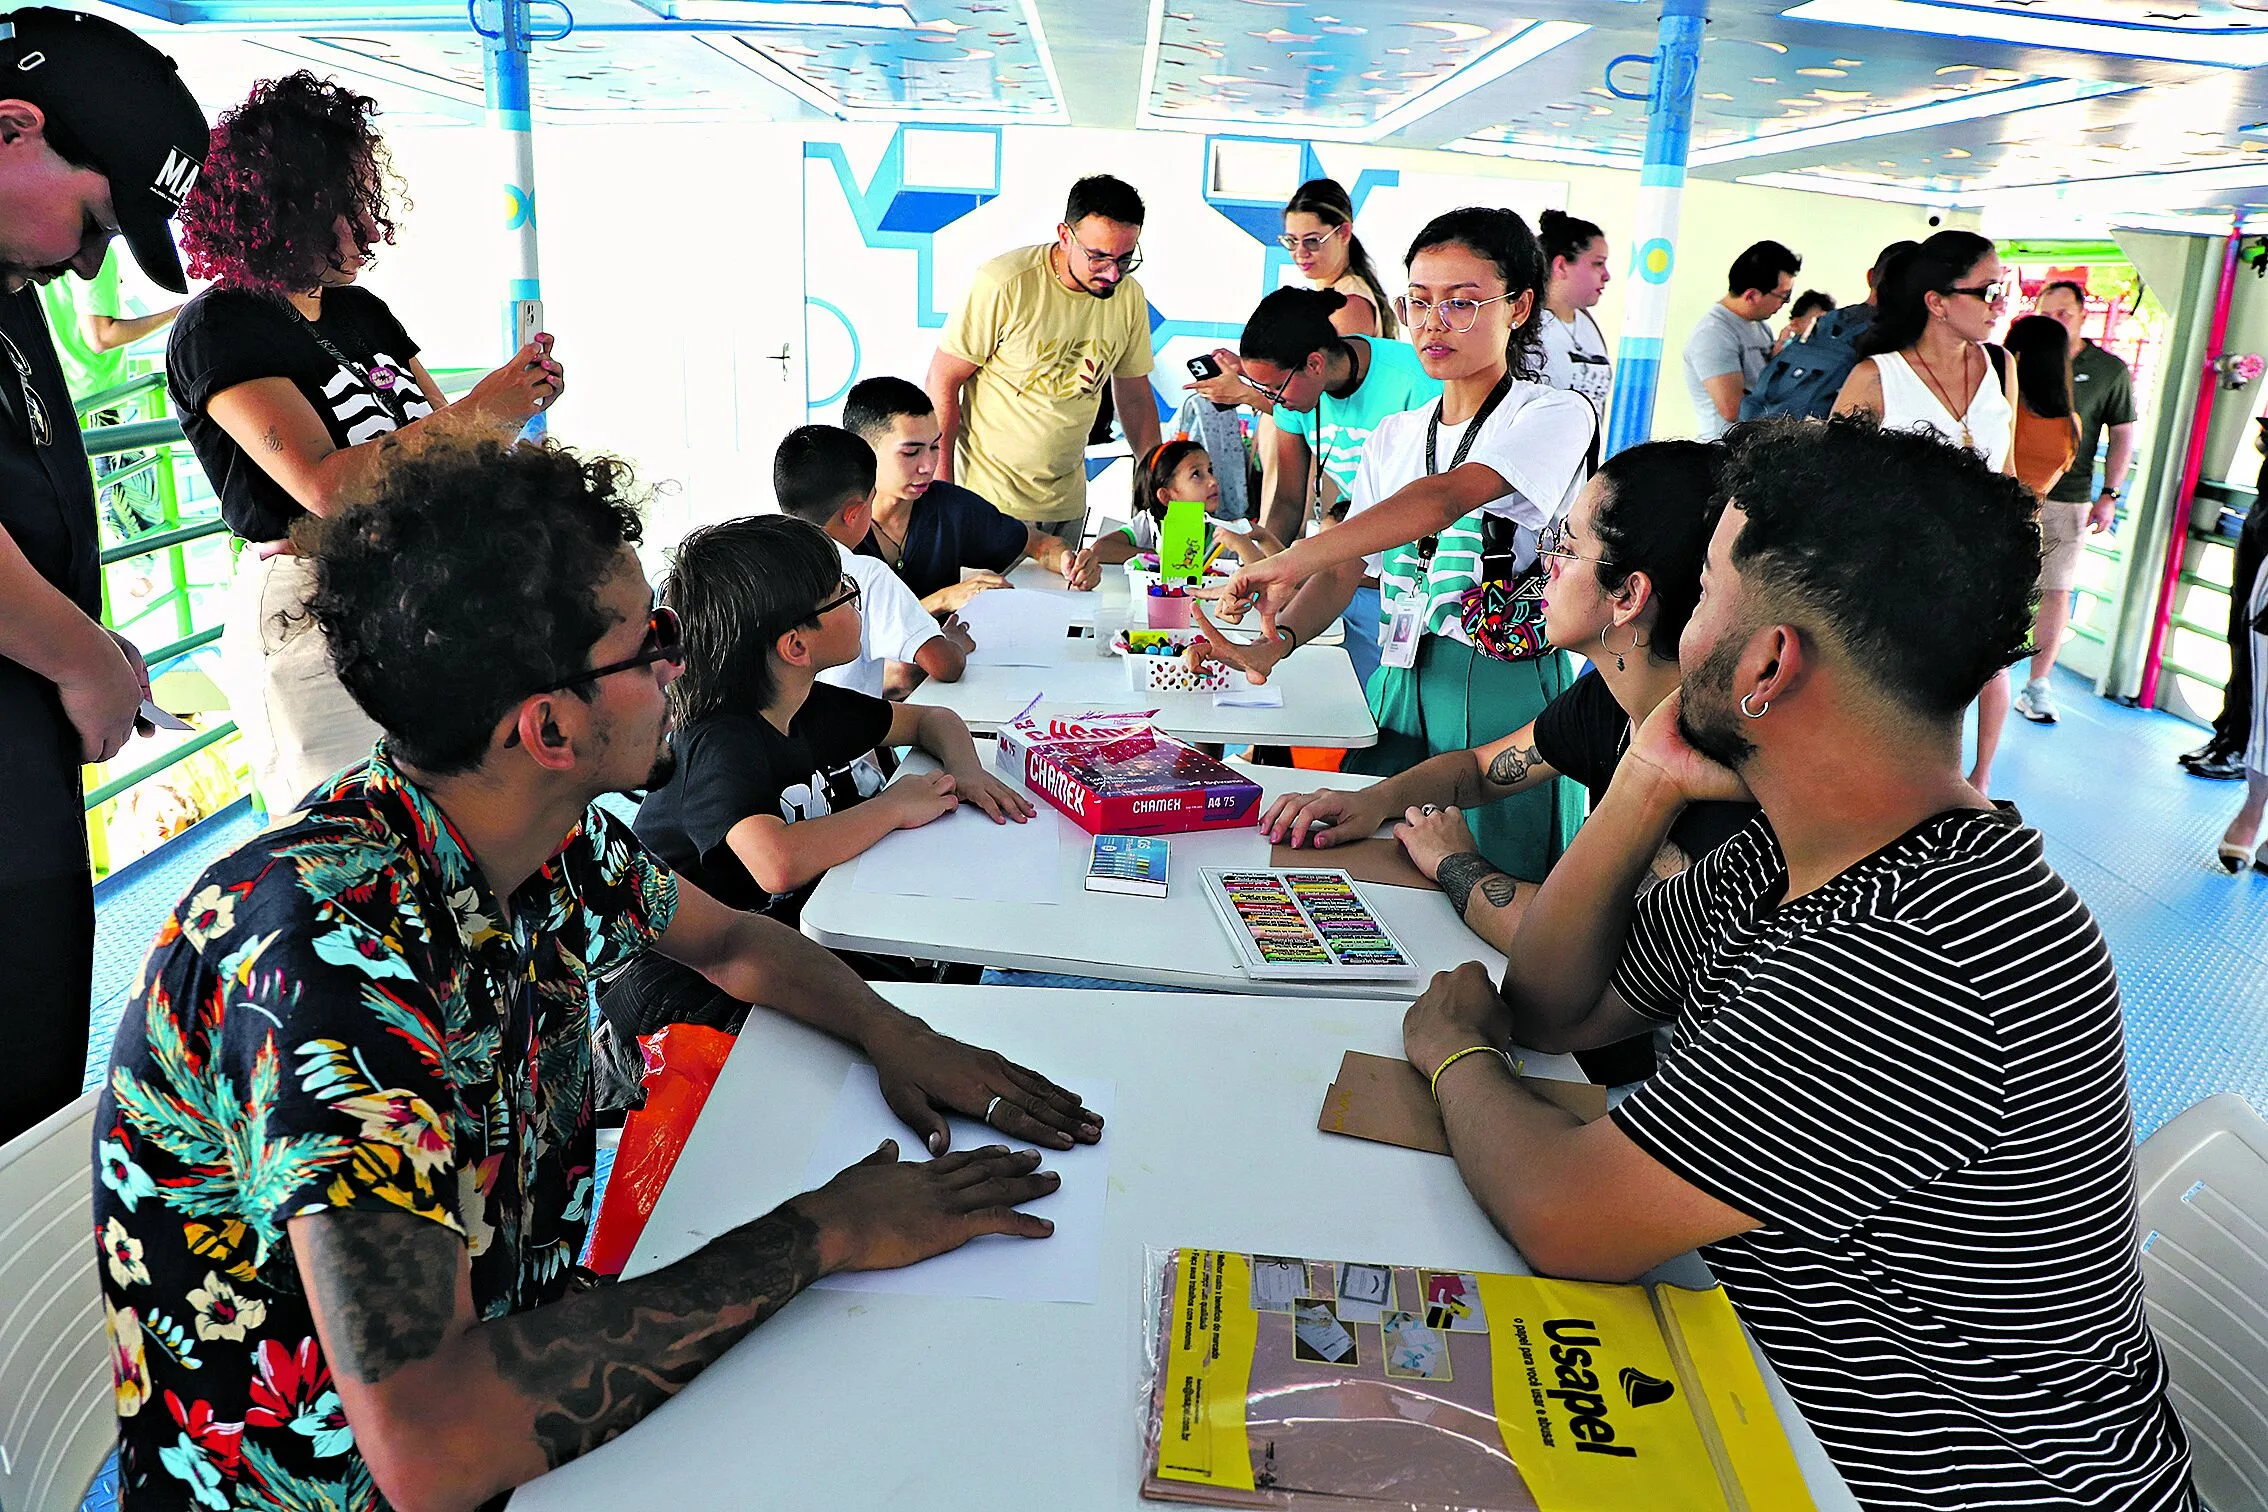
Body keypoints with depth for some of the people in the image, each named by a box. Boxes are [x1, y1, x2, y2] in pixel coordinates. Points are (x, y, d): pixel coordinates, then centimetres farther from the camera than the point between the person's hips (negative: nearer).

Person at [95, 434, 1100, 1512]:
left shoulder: (551, 837, -9)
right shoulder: (330, 947, -33)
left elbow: (727, 940, 13)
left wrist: (898, 1036, -6)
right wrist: (820, 1235, -31)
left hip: (508, 1357, 7)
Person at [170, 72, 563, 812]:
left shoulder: (361, 310, 12)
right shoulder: (217, 327, -9)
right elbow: (326, 485, -21)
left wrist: (515, 398, -5)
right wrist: (479, 410, -20)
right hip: (309, 614, -6)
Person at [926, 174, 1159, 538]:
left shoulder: (1130, 297, -1)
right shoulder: (1004, 284, -18)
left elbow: (1134, 395, 11)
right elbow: (943, 380, -13)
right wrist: (941, 485, -15)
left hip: (1068, 503, 5)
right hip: (991, 496, -5)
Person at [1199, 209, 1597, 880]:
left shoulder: (1557, 416, -7)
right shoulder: (1394, 435, 14)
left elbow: (1445, 498, -25)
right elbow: (1344, 572, 7)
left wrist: (1287, 563, -36)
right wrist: (1275, 642, -15)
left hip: (1503, 694, -5)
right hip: (1398, 687, 6)